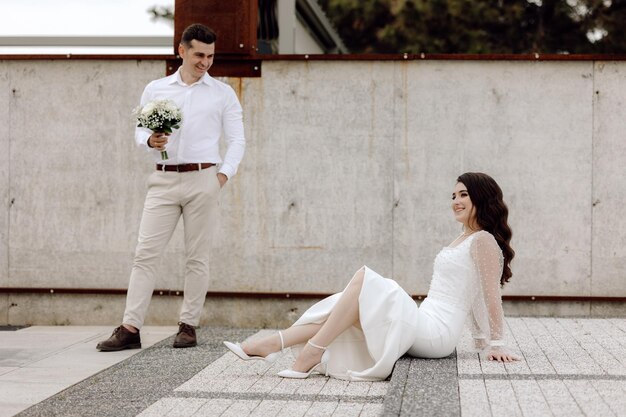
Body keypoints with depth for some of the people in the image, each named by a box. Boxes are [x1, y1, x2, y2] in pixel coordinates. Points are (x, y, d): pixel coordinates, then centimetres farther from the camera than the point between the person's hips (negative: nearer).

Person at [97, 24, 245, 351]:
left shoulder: (223, 94, 8)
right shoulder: (155, 90, 12)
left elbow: (237, 140, 7)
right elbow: (139, 131, 13)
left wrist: (224, 175, -5)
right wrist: (150, 141, -10)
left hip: (202, 179, -1)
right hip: (163, 179, 1)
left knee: (197, 257, 1)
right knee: (145, 253, -4)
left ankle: (188, 326, 10)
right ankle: (130, 329, -4)